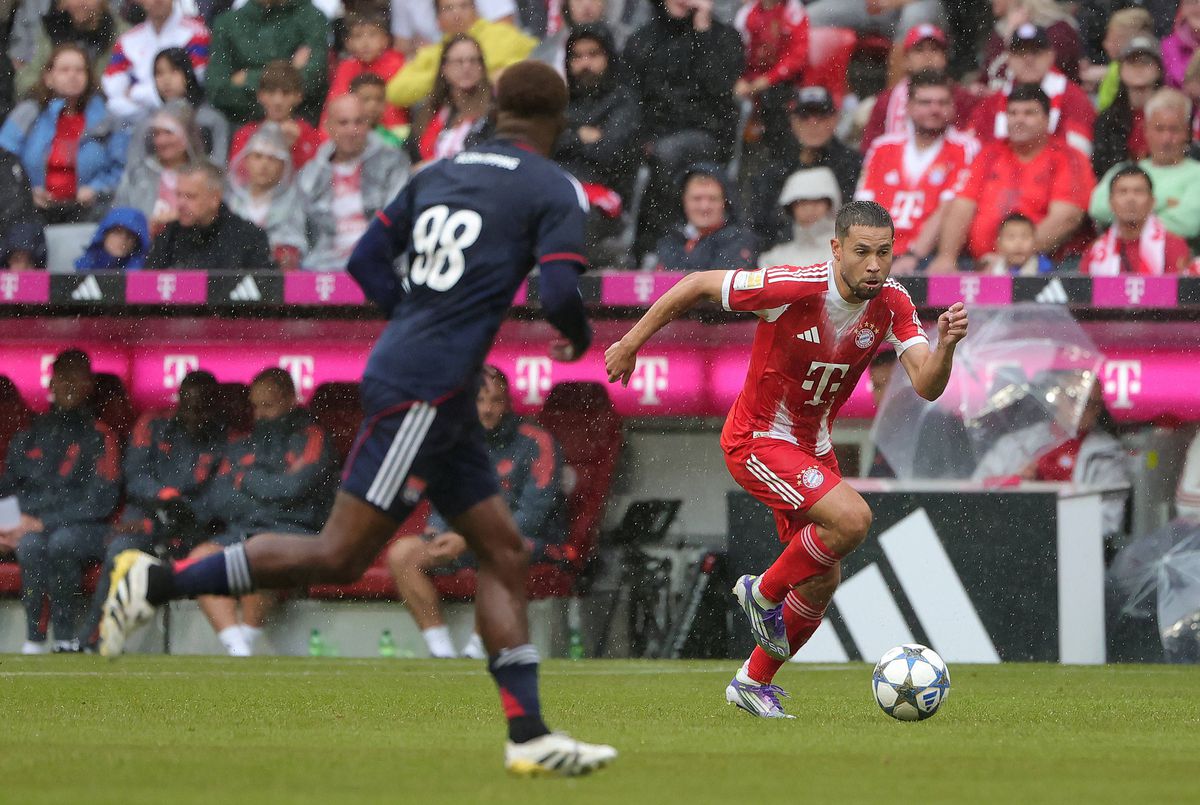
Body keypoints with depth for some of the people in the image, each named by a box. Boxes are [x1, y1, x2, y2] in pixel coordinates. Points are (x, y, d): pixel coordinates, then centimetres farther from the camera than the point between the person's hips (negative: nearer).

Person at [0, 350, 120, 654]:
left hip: (84, 528, -2)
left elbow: (100, 500, -7)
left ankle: (66, 638, -28)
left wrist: (44, 522, -13)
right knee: (30, 545, -34)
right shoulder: (30, 434, 16)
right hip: (32, 525, 2)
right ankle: (34, 638, -30)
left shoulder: (98, 436, 3)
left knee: (61, 541, -37)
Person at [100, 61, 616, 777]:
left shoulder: (440, 173, 15)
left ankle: (530, 737, 7)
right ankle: (159, 583, -6)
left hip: (440, 406, 9)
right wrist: (580, 339, 4)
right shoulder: (555, 191, -6)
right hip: (423, 394, -9)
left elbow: (367, 261, 16)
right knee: (339, 558, -8)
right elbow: (559, 293, -17)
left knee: (507, 556, 10)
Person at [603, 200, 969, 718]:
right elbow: (697, 286, -16)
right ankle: (763, 594, -1)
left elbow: (927, 387, -17)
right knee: (852, 517, -26)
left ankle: (754, 682, 31)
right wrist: (631, 343, -9)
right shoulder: (794, 287, -27)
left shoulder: (893, 304, -10)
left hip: (812, 444, 7)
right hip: (757, 441, -7)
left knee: (823, 581, 10)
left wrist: (946, 345, -38)